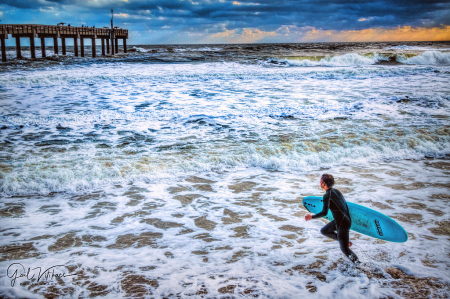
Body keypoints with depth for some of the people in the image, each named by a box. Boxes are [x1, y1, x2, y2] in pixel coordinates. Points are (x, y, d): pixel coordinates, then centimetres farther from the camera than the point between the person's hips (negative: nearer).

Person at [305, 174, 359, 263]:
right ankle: (345, 241, 21)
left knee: (344, 249, 4)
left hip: (342, 223, -9)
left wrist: (312, 217, -12)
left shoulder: (327, 196, -20)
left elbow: (324, 213, -23)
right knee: (324, 231, 22)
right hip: (346, 219, 9)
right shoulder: (336, 191, 5)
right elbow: (344, 204, 14)